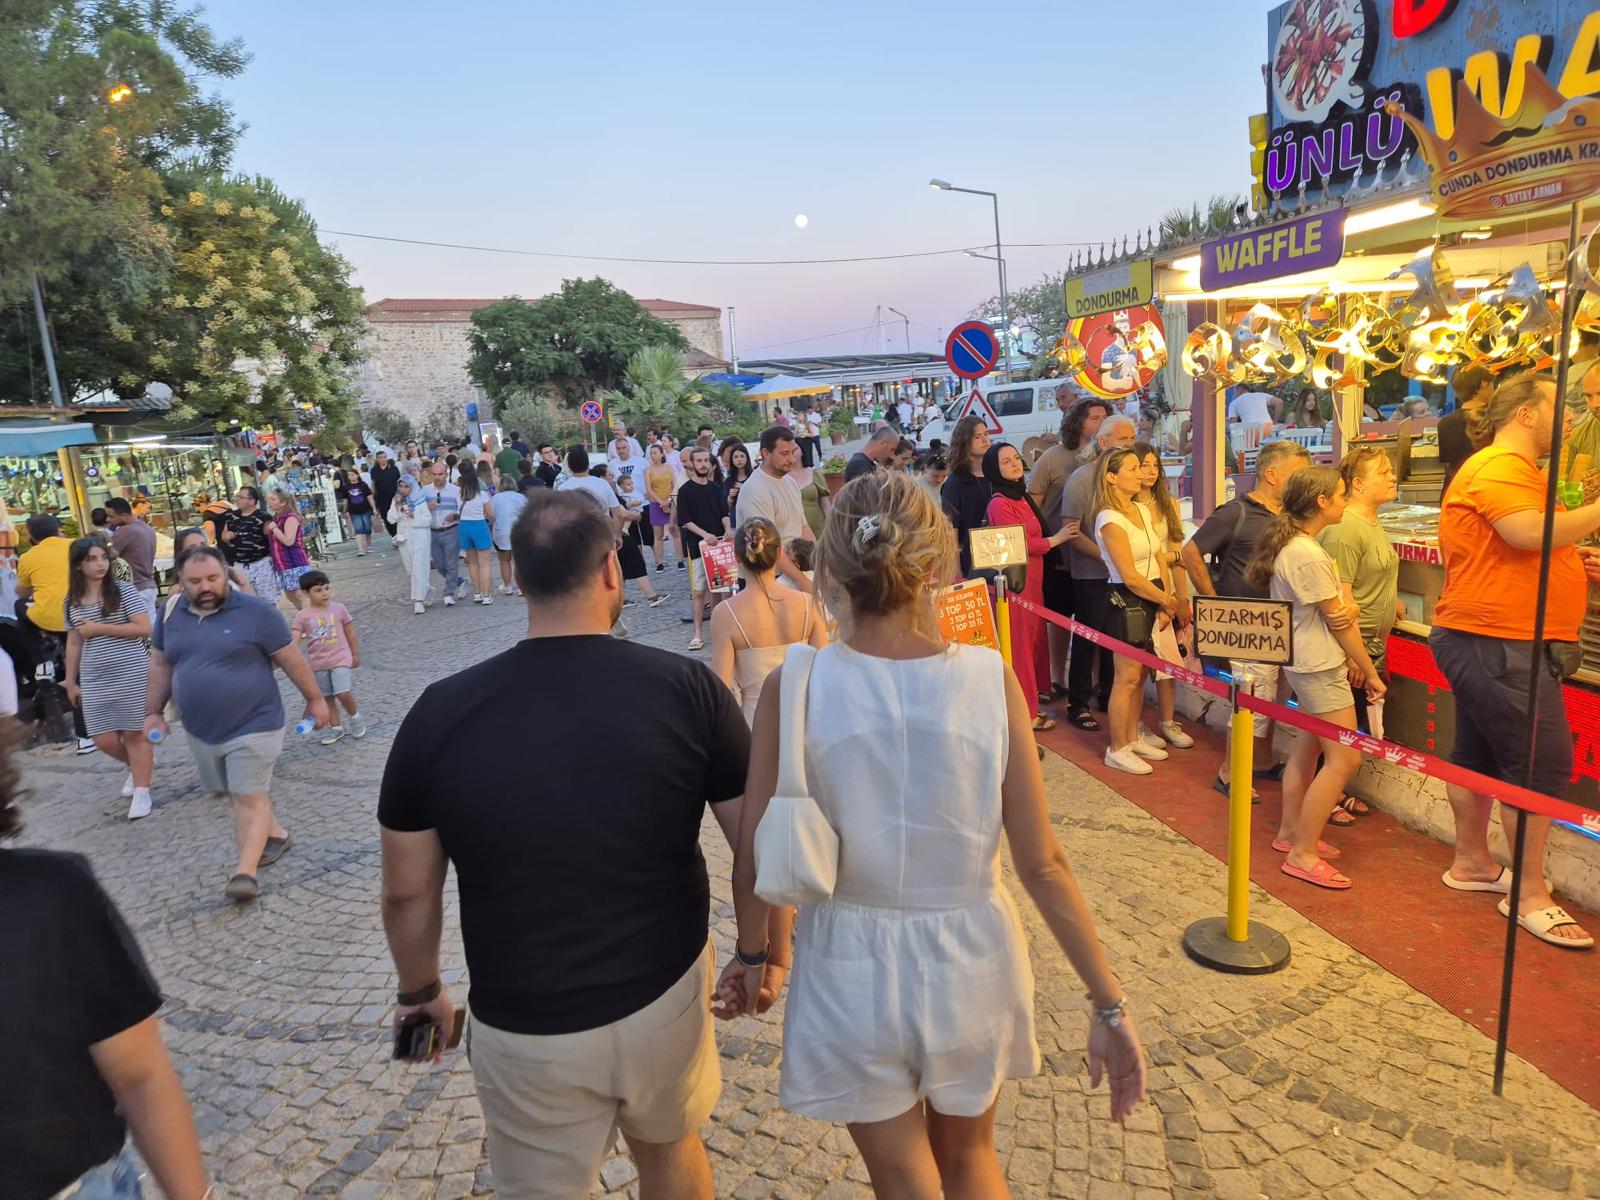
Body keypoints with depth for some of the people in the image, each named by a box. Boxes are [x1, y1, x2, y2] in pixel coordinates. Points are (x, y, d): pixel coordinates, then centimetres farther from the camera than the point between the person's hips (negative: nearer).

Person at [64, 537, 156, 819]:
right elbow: (74, 643, 15)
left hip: (132, 675, -4)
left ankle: (141, 791, 10)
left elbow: (145, 628, -13)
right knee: (104, 740, 4)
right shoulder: (72, 601, 8)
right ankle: (138, 765, 34)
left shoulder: (123, 591, -5)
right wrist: (71, 682, 15)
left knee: (135, 733, 1)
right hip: (94, 681, 4)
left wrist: (99, 628, -13)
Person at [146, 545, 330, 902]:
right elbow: (160, 665, 14)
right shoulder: (171, 615, 2)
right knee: (233, 793, 19)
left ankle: (245, 871, 0)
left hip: (252, 727, -6)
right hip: (200, 731, 6)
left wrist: (315, 699, -2)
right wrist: (153, 712, 14)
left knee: (250, 798, -4)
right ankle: (275, 834, 38)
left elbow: (292, 660, -8)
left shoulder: (255, 612, -14)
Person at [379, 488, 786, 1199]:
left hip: (525, 1033, 0)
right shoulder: (687, 688, -15)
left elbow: (408, 893, -3)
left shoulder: (441, 712, -14)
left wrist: (420, 991, 15)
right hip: (666, 1000, 1)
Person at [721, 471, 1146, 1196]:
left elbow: (754, 859, -10)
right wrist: (1109, 1002, -1)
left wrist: (755, 953, 10)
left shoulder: (794, 687, -18)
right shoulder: (990, 680, -16)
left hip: (851, 972, -1)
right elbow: (1041, 862, -12)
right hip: (971, 964, 2)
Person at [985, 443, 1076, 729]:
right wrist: (1055, 539, -12)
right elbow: (1018, 543, -19)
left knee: (1034, 637, 15)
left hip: (1032, 578, 9)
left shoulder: (1022, 497, 14)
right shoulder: (1000, 504, -15)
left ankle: (1031, 691, 28)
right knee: (1019, 643, -3)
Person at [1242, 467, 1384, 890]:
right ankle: (1303, 855, -2)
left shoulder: (1287, 546, 8)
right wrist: (1371, 672, -4)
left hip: (1305, 662, 10)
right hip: (1320, 667, -10)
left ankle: (1290, 833, 29)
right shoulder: (1309, 556, -21)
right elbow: (1338, 621, -14)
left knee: (1307, 748, 17)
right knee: (1345, 758, -6)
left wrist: (1347, 657, 1)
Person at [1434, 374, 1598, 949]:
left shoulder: (1517, 470, 21)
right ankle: (1530, 895, 3)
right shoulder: (1500, 467, -14)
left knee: (1479, 754, 17)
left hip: (1490, 641, 11)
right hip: (1498, 643, -11)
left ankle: (1471, 862, 28)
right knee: (1540, 765, -6)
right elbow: (1532, 534, -30)